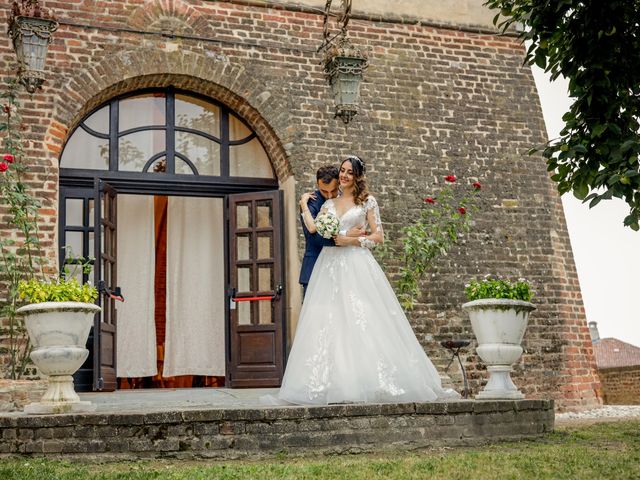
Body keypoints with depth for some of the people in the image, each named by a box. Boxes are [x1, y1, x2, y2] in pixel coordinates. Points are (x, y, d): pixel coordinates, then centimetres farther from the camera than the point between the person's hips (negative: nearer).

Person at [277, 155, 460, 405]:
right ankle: (333, 383, -2)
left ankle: (368, 381, -6)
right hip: (330, 266, 4)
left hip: (356, 265, -4)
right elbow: (313, 227, 5)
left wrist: (352, 240, -7)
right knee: (328, 323, -4)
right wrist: (304, 204, 10)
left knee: (362, 322, -10)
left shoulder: (367, 201, 7)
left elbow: (378, 236, 2)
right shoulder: (329, 204, 18)